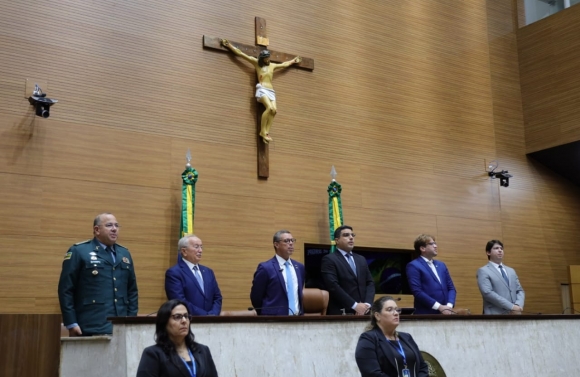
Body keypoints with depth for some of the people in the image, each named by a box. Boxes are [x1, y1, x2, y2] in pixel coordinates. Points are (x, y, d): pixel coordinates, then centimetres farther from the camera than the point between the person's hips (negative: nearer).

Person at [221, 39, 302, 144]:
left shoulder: (273, 66, 25)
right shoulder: (256, 62, 11)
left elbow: (285, 64, 44)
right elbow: (240, 53, 10)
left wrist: (293, 61, 52)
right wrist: (229, 45, 8)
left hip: (271, 90, 5)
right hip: (262, 89, -5)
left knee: (274, 110, -21)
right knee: (269, 108, -29)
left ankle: (266, 132, -23)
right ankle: (262, 131, -23)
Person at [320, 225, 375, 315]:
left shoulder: (361, 259, 18)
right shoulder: (329, 260, -3)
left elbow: (370, 283, 11)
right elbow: (333, 286, -14)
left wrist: (367, 304, -6)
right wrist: (355, 305, -17)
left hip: (363, 311, 6)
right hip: (341, 313, -5)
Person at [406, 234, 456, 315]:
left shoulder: (441, 265, 17)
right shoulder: (413, 266, -5)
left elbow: (451, 288, 14)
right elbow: (417, 291, -14)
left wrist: (449, 306, -5)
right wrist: (439, 307, -16)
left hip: (445, 313, 6)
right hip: (426, 314, -6)